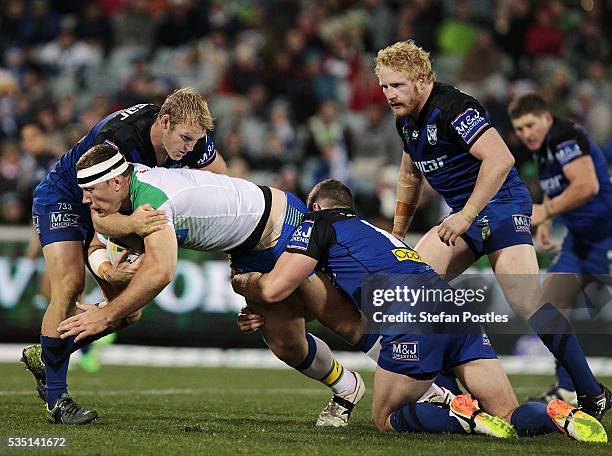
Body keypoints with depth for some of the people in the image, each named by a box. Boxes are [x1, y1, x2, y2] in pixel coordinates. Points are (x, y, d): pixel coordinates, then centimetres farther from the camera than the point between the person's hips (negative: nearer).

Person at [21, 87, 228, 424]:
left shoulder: (191, 136, -20)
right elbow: (100, 218, -42)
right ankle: (56, 398, -19)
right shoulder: (118, 137, -40)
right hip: (62, 199, -7)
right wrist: (131, 224, -63)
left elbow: (219, 175, -1)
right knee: (69, 287, -24)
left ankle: (42, 356, 14)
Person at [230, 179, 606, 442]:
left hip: (412, 317, -7)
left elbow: (275, 288, 8)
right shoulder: (372, 231, 39)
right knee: (513, 419, 10)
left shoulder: (318, 223, 17)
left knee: (387, 418, 13)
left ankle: (461, 415, -14)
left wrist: (241, 281, 30)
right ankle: (561, 415, -22)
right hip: (456, 309, 7)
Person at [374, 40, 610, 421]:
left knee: (528, 303, -21)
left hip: (501, 204, -10)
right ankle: (448, 392, 1)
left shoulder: (451, 107, -19)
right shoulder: (406, 120, 11)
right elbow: (410, 176, 27)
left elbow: (500, 159, -29)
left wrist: (466, 215, -29)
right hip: (464, 215, 10)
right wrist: (397, 236, 27)